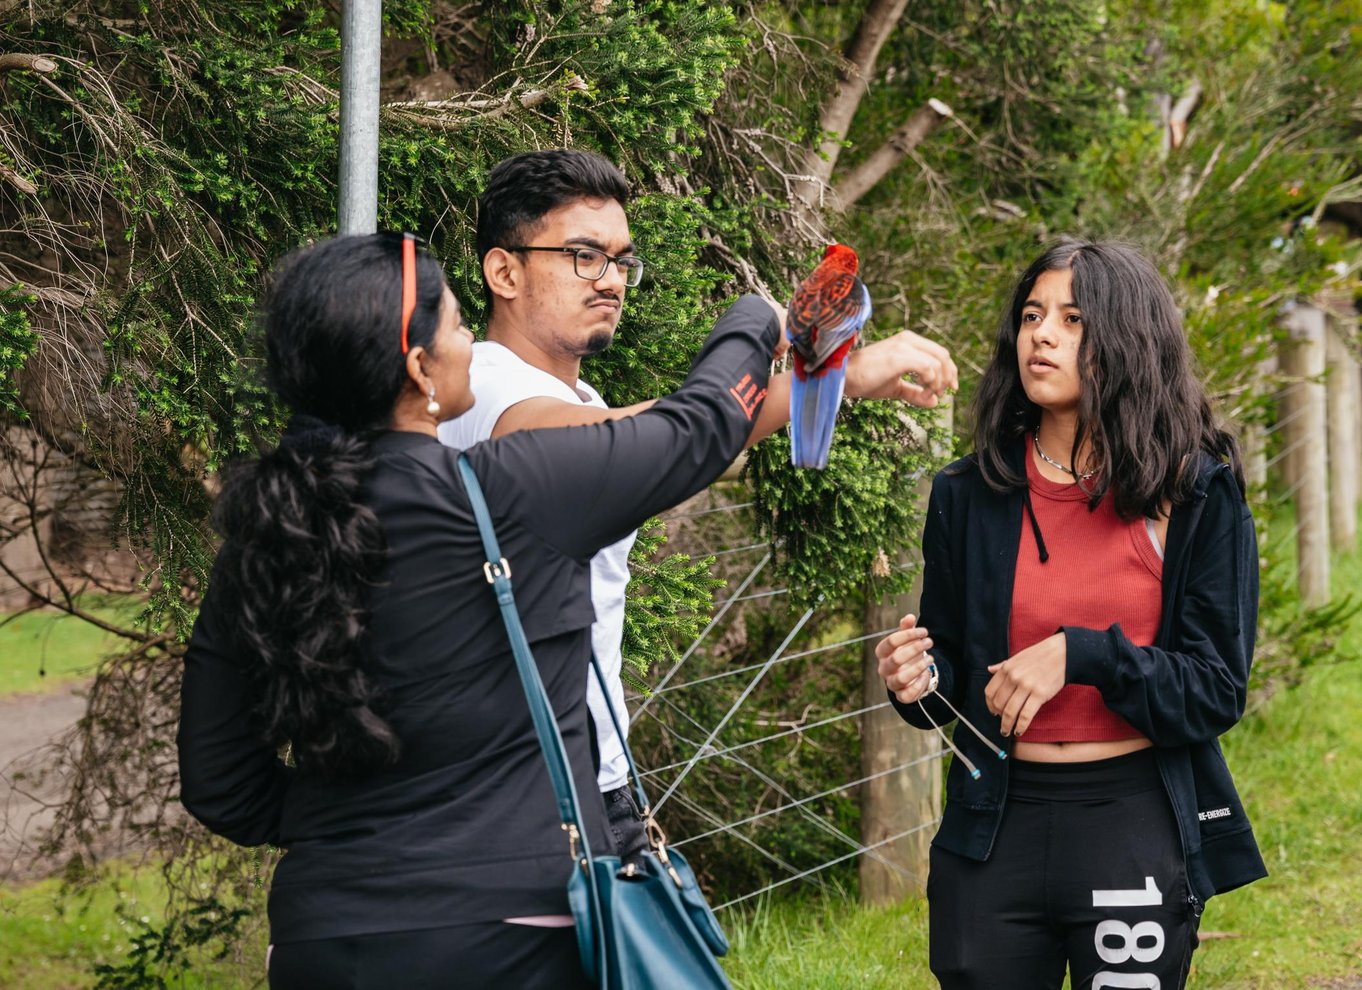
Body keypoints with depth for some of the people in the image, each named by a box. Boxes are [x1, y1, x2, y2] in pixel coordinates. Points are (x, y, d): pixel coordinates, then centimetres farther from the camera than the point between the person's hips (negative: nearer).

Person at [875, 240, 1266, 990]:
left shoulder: (1200, 497, -2)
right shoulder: (968, 495, 4)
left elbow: (1216, 693, -5)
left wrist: (1081, 655, -18)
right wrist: (920, 681, -10)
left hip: (1138, 833, -2)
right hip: (994, 830, 2)